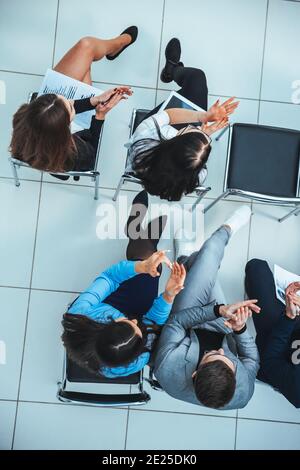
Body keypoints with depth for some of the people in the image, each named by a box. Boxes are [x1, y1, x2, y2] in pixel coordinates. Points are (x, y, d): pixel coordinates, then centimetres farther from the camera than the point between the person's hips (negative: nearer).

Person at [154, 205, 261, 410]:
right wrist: (240, 329, -31)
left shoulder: (167, 369, -45)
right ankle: (186, 259, 45)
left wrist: (218, 309, -38)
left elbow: (177, 321, -29)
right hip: (221, 332, 2)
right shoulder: (243, 393, -37)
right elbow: (252, 360, -14)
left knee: (211, 250, -3)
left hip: (185, 327, -1)